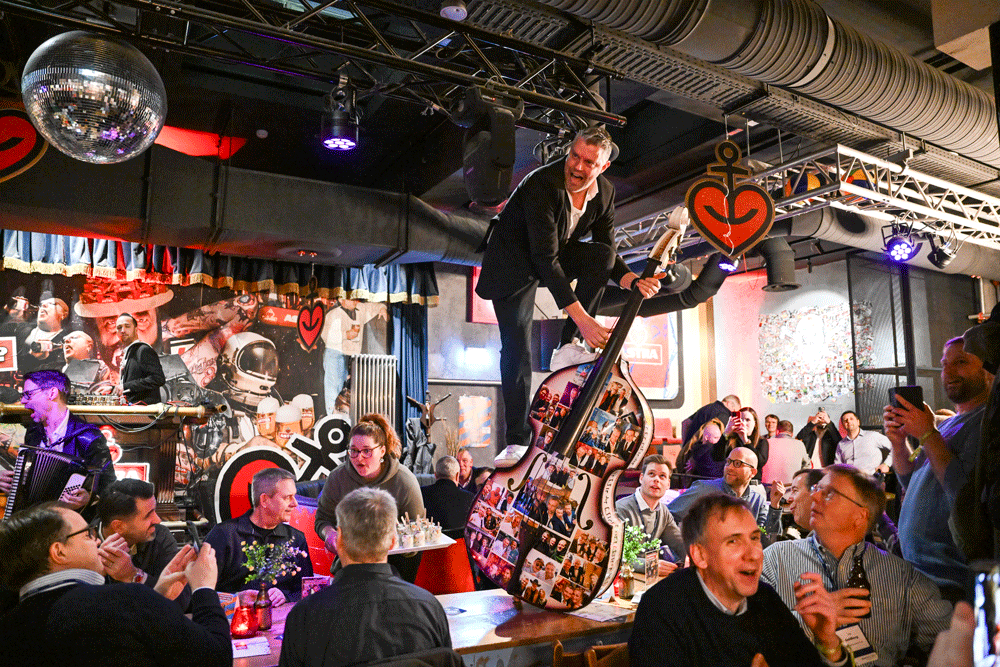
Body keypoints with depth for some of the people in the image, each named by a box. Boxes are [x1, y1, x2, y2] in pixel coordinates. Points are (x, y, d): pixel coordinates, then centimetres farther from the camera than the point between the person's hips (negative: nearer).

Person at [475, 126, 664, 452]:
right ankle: (517, 441, -3)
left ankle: (568, 345, -12)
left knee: (603, 255, -23)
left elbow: (609, 253, -4)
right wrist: (582, 318, -39)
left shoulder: (604, 193, -10)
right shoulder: (542, 185, -30)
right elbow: (545, 259, -35)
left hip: (558, 252, 5)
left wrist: (634, 281, -27)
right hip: (515, 260, -5)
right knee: (517, 349, -14)